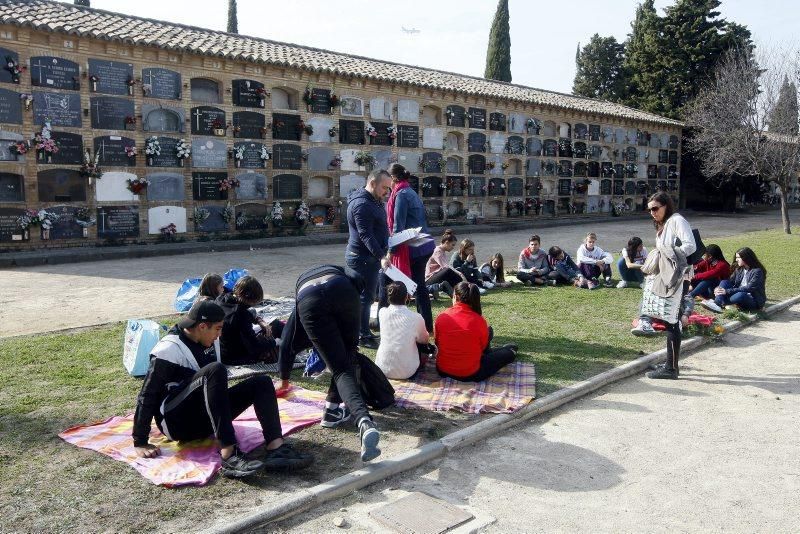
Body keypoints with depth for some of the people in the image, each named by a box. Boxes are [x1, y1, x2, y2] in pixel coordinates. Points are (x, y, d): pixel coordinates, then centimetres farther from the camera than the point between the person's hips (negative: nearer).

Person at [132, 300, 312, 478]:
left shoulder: (209, 343, 7)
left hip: (205, 419, 8)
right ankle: (229, 455, -43)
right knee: (214, 370, -33)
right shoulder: (169, 350, -15)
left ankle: (276, 448, -31)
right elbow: (147, 395, -14)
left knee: (262, 383, -10)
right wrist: (140, 442, -16)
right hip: (177, 422, -8)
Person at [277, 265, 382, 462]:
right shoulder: (338, 271, 45)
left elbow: (287, 345, 47)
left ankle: (365, 422, -22)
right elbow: (357, 280, 18)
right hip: (342, 291, 0)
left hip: (307, 301, 1)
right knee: (349, 352, 26)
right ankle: (333, 410, 21)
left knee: (341, 369, 0)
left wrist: (284, 383, 59)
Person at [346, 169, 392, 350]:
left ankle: (363, 330, 27)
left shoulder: (375, 201, 14)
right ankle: (363, 336, 6)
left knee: (367, 295, 16)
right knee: (365, 296, -3)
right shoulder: (362, 204, -20)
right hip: (363, 258, -10)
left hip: (370, 257, 10)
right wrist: (381, 255, -32)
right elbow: (366, 235, -27)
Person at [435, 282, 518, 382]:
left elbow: (437, 343, 5)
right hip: (470, 375, -4)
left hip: (442, 370, 4)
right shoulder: (479, 321, -15)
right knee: (510, 353, 19)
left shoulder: (441, 317, -10)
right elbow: (483, 347, 1)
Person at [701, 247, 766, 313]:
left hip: (755, 301, -7)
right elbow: (730, 281, 0)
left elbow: (749, 288, -25)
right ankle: (716, 304, -37)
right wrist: (719, 288, -22)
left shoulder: (757, 271, -16)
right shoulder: (739, 269, 7)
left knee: (741, 295, -40)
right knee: (724, 282, -14)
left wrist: (727, 291, -31)